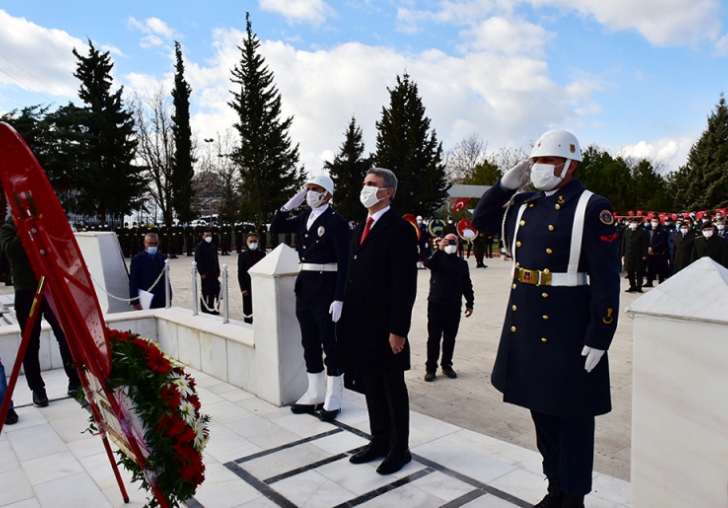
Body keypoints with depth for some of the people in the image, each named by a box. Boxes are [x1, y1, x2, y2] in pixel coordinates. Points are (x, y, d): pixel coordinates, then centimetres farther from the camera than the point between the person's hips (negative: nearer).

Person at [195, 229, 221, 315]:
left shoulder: (213, 246, 12)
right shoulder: (199, 246, -7)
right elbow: (198, 260, -11)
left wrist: (218, 271, 13)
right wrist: (201, 273, -15)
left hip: (214, 272, 6)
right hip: (205, 273, -6)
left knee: (214, 290, 7)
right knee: (205, 291, 1)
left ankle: (211, 308, 18)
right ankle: (204, 309, 11)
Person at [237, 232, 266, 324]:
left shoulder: (262, 254, 7)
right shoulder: (242, 255, -1)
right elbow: (240, 273, -3)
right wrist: (243, 288, -10)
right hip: (248, 288, -2)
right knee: (248, 312, 1)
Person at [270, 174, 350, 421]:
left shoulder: (336, 221, -12)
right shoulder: (304, 218, 10)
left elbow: (345, 262, -15)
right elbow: (275, 228, 15)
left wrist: (339, 298, -20)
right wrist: (290, 205, 1)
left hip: (326, 287, -7)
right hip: (304, 285, 8)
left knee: (331, 344, 3)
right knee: (310, 343, 15)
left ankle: (333, 400, 15)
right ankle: (314, 394, 28)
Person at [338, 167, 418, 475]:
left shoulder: (400, 229, -12)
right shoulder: (360, 230, 14)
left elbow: (405, 285, -16)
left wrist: (398, 329, -18)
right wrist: (348, 318, 11)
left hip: (385, 326, -7)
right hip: (360, 325, 8)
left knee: (393, 388, 8)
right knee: (371, 386, 16)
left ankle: (399, 449, 23)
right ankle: (379, 441, 32)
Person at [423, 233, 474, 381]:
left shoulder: (462, 263, 9)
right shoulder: (437, 258, 1)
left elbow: (467, 285, 12)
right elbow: (428, 263, -24)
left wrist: (470, 303, 9)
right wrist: (439, 250, -37)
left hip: (454, 306, 3)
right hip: (436, 304, -3)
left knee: (450, 338, 10)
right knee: (434, 337, 2)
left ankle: (446, 365, 23)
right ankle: (430, 368, 9)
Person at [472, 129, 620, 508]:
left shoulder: (593, 208, -11)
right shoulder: (523, 205, 8)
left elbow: (606, 280, -13)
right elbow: (482, 221, 20)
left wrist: (598, 339, -15)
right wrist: (506, 184, 6)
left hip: (568, 331, -6)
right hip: (525, 325, 7)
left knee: (571, 416, 9)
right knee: (541, 411, 18)